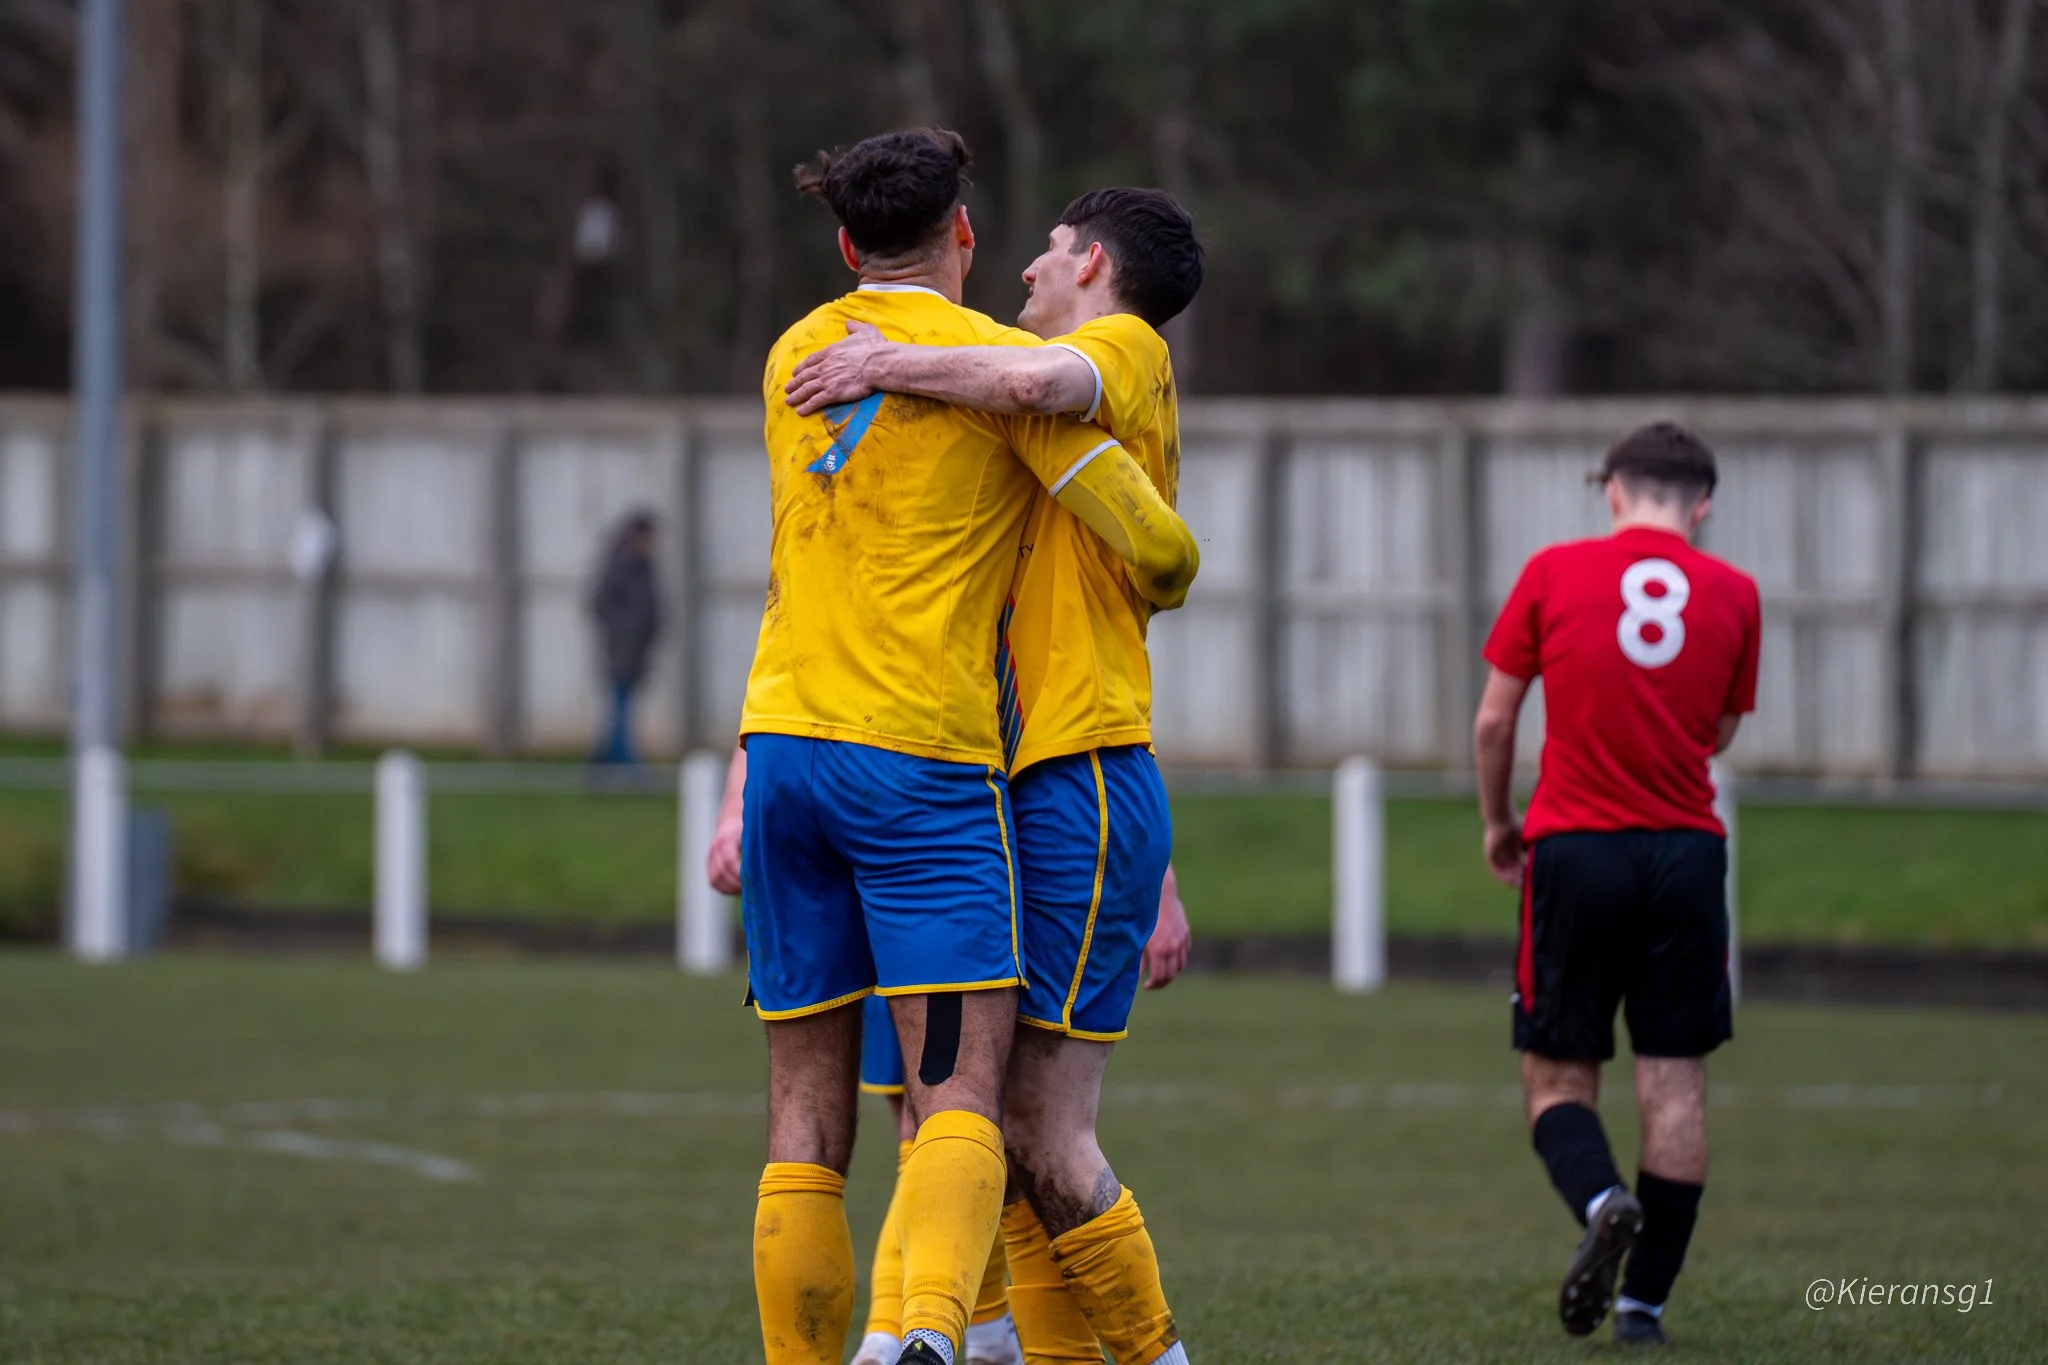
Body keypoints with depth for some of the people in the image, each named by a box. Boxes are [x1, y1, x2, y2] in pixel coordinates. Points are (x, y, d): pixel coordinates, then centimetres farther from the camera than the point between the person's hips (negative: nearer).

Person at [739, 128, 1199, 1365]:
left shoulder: (793, 358, 16)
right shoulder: (999, 362, -2)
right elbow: (1156, 547, -1)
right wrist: (1159, 586, 20)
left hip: (786, 739, 5)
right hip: (922, 756, -5)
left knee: (807, 1124, 7)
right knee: (961, 1100, -13)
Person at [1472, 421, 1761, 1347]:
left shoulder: (1553, 574, 0)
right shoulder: (1732, 594, 4)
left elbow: (1494, 720, 4)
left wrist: (1498, 823, 19)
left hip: (1576, 847, -1)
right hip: (1687, 849, 1)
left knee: (1557, 1078, 7)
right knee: (1674, 1080, 5)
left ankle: (1600, 1200, -23)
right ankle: (1645, 1298, 3)